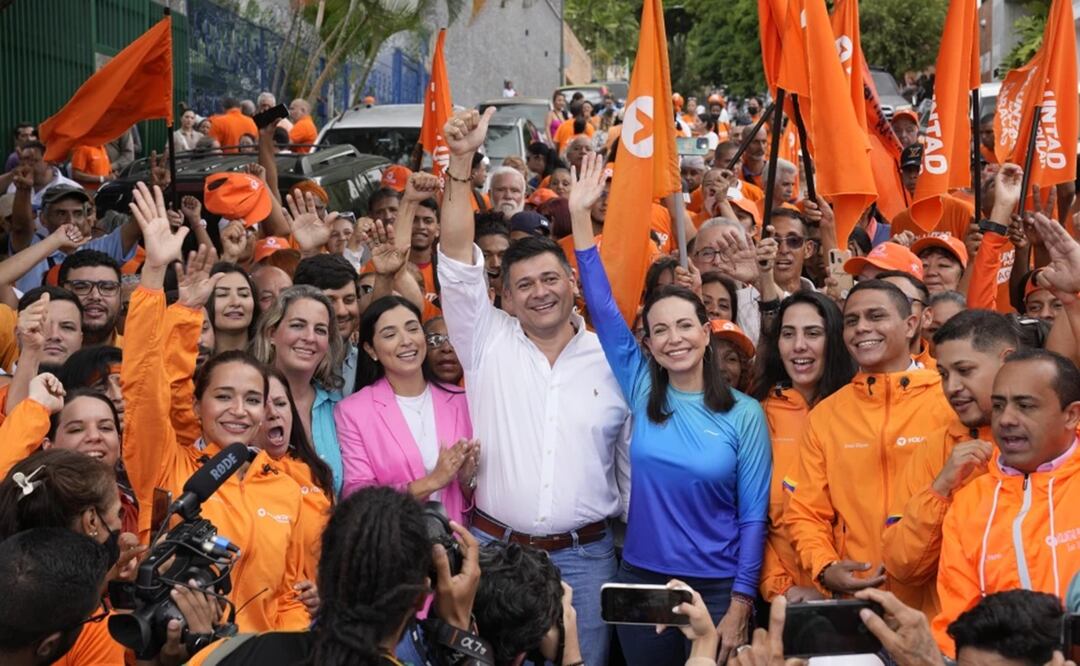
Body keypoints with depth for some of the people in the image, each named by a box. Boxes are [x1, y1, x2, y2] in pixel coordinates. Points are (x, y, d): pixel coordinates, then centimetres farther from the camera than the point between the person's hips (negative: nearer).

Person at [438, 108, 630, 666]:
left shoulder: (613, 361, 4)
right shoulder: (489, 344, 2)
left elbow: (634, 467, 8)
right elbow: (458, 263, -9)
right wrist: (461, 162, -17)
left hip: (584, 555, 0)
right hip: (495, 548, 0)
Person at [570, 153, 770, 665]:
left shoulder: (745, 414, -5)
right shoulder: (643, 394, 1)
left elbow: (754, 515, -5)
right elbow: (603, 310, -5)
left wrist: (740, 606, -10)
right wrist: (580, 216, -11)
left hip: (717, 589, -2)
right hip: (641, 582, 3)